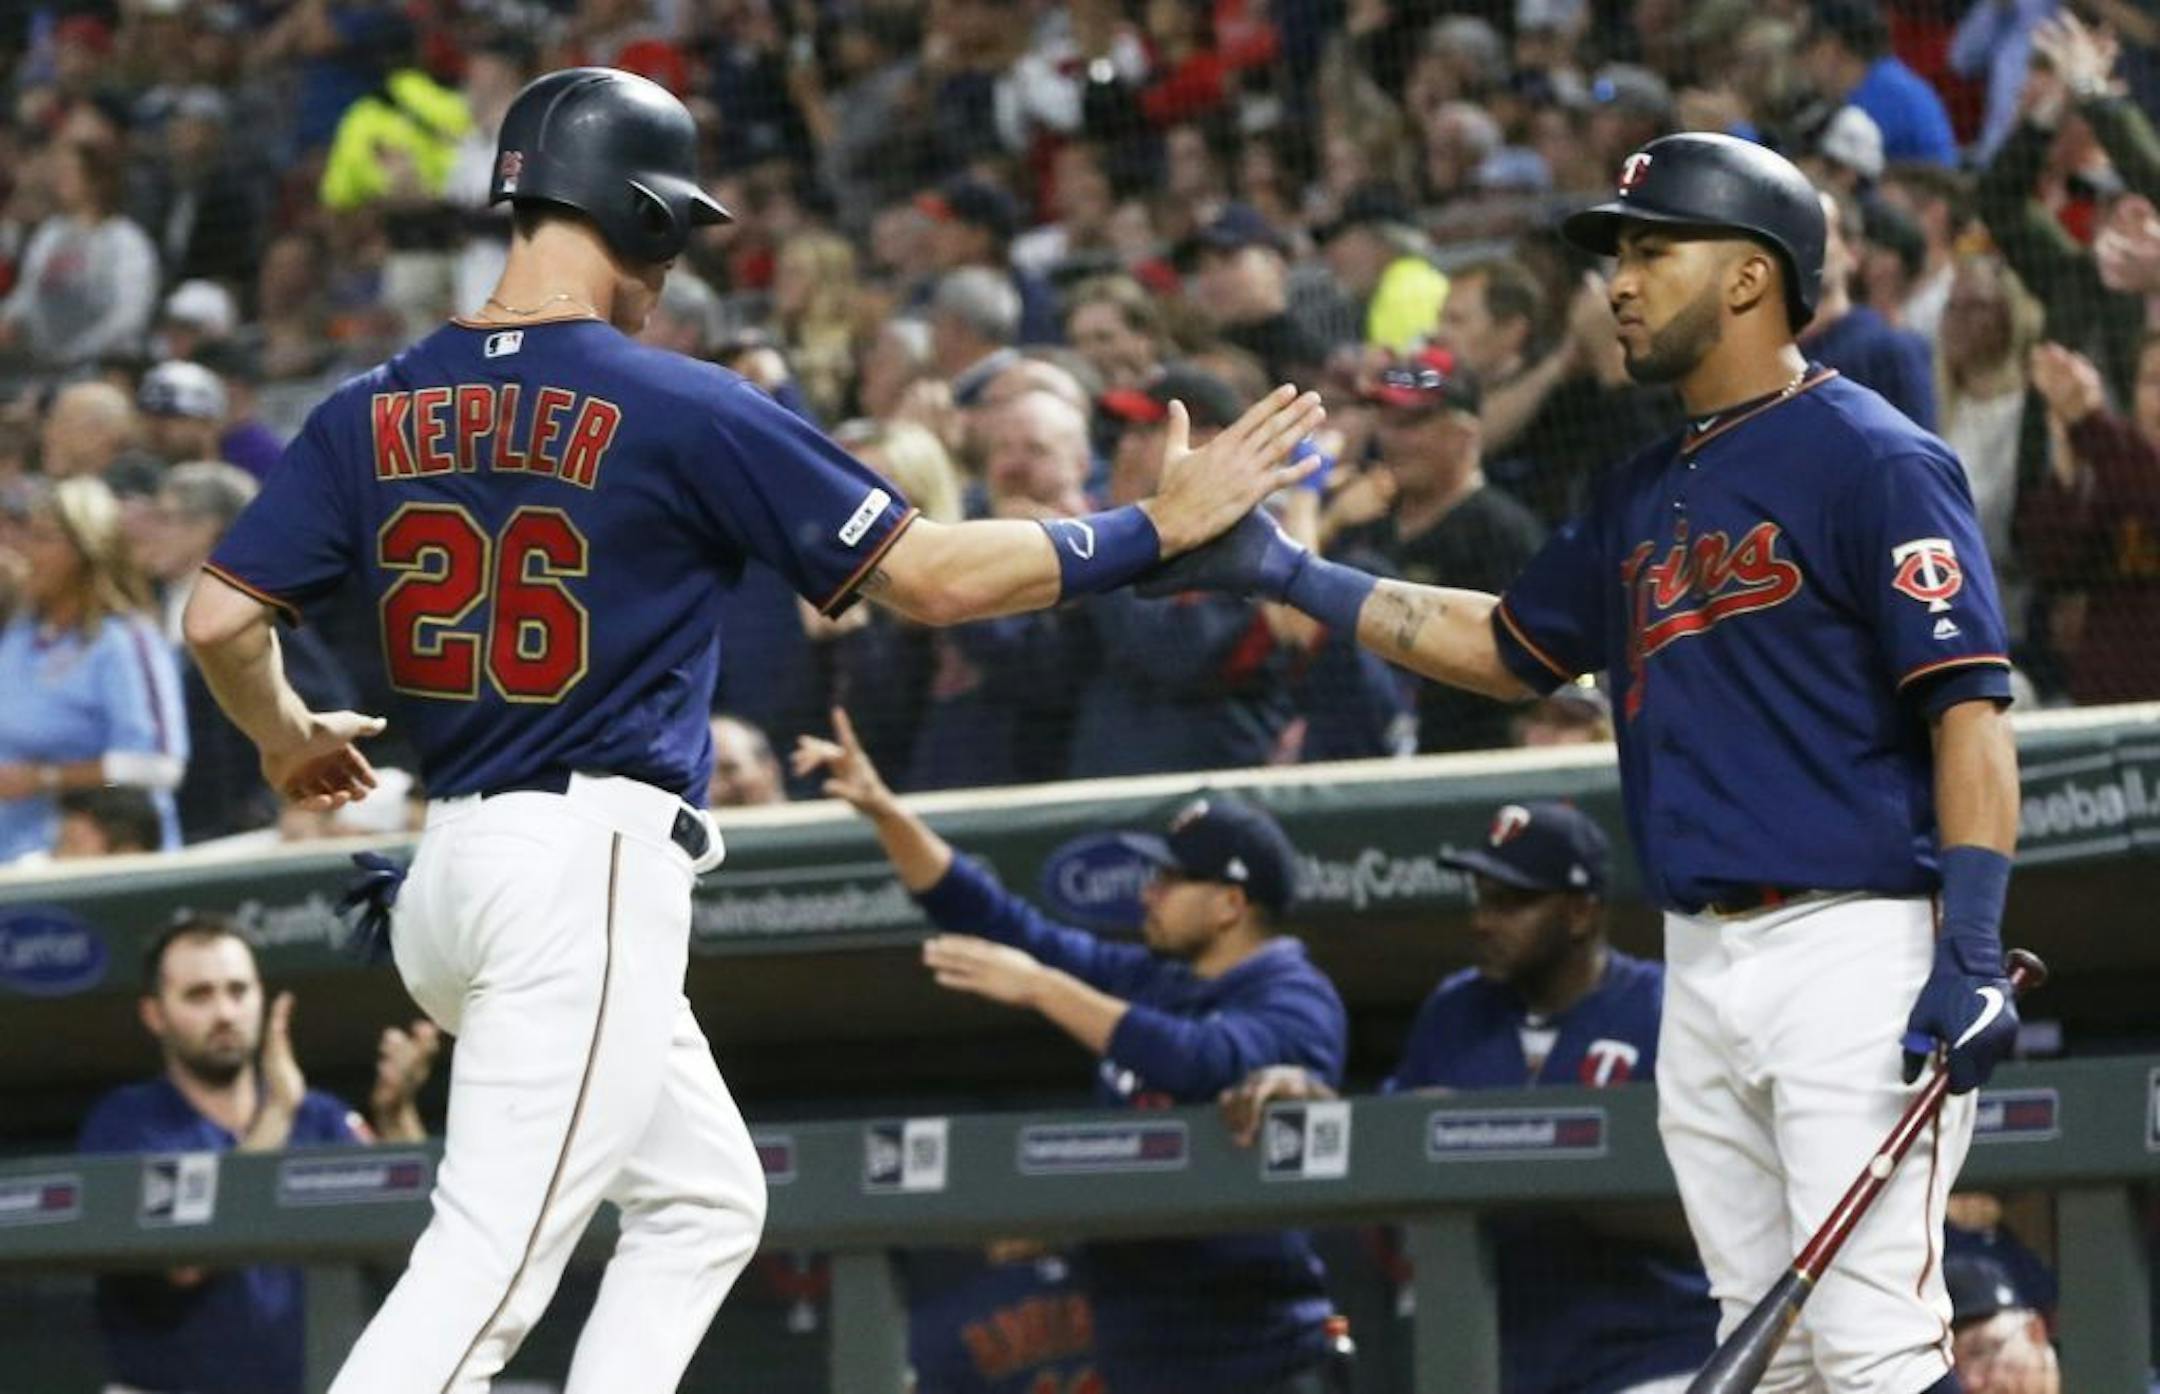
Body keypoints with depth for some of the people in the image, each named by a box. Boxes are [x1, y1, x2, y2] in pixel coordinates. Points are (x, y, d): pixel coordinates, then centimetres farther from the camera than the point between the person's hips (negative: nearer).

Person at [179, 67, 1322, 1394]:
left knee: (705, 1198, 21)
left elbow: (220, 620, 1)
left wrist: (290, 740, 22)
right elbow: (935, 575, -6)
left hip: (455, 867, 7)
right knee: (490, 1266, -11)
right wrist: (1158, 527, 5)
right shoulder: (679, 408, -9)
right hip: (593, 863, -7)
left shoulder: (375, 412, 6)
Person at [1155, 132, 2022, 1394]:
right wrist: (1292, 576, 22)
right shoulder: (1644, 497, 19)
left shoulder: (1874, 460, -7)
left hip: (1854, 947, -9)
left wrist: (1974, 954, -22)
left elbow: (1970, 709, -13)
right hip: (1703, 966, 9)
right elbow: (1510, 648, 31)